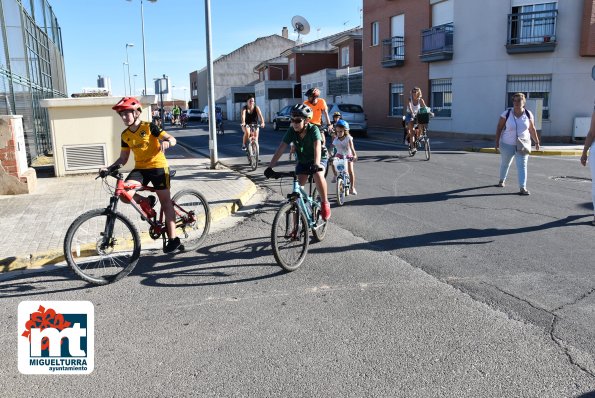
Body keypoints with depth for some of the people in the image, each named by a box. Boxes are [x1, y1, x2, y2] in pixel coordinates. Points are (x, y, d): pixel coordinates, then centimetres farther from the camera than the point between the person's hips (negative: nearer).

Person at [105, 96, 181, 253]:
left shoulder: (149, 127, -8)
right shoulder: (125, 135, 6)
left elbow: (172, 139, -14)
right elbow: (123, 158, 12)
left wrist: (166, 141, -37)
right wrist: (109, 168, -3)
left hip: (158, 167, -4)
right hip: (140, 168, 5)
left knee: (165, 201, -1)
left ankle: (173, 238, 6)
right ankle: (147, 202, 10)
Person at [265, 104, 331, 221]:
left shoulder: (313, 129, -27)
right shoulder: (291, 131, -19)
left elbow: (317, 146, -42)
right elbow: (281, 148, -25)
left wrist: (316, 164, -59)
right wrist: (270, 167, -35)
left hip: (319, 159, -4)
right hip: (302, 161, 4)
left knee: (318, 175, -35)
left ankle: (325, 203, -12)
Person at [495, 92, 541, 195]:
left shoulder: (528, 114, -4)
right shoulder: (506, 113, -11)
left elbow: (532, 129, 6)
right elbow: (499, 128, -7)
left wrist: (537, 142, 8)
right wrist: (497, 142, -12)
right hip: (507, 144, 0)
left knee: (522, 165, -10)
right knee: (505, 163, 18)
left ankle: (522, 188, -13)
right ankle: (502, 180, 43)